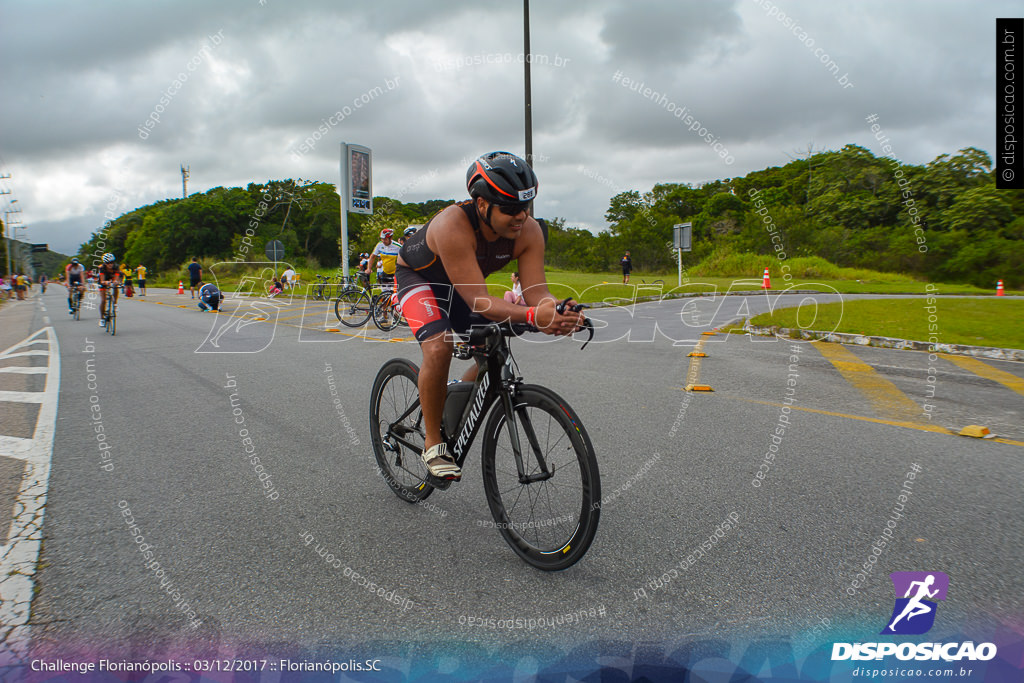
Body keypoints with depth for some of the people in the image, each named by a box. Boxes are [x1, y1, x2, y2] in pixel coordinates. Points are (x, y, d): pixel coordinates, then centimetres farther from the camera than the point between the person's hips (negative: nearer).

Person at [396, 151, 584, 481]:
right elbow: (479, 302, -45)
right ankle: (432, 442, -11)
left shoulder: (529, 232, -24)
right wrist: (531, 316, -58)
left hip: (460, 284, 6)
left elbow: (537, 293, -27)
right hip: (418, 277, -6)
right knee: (439, 347, -29)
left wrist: (557, 314, -50)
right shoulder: (453, 225, -41)